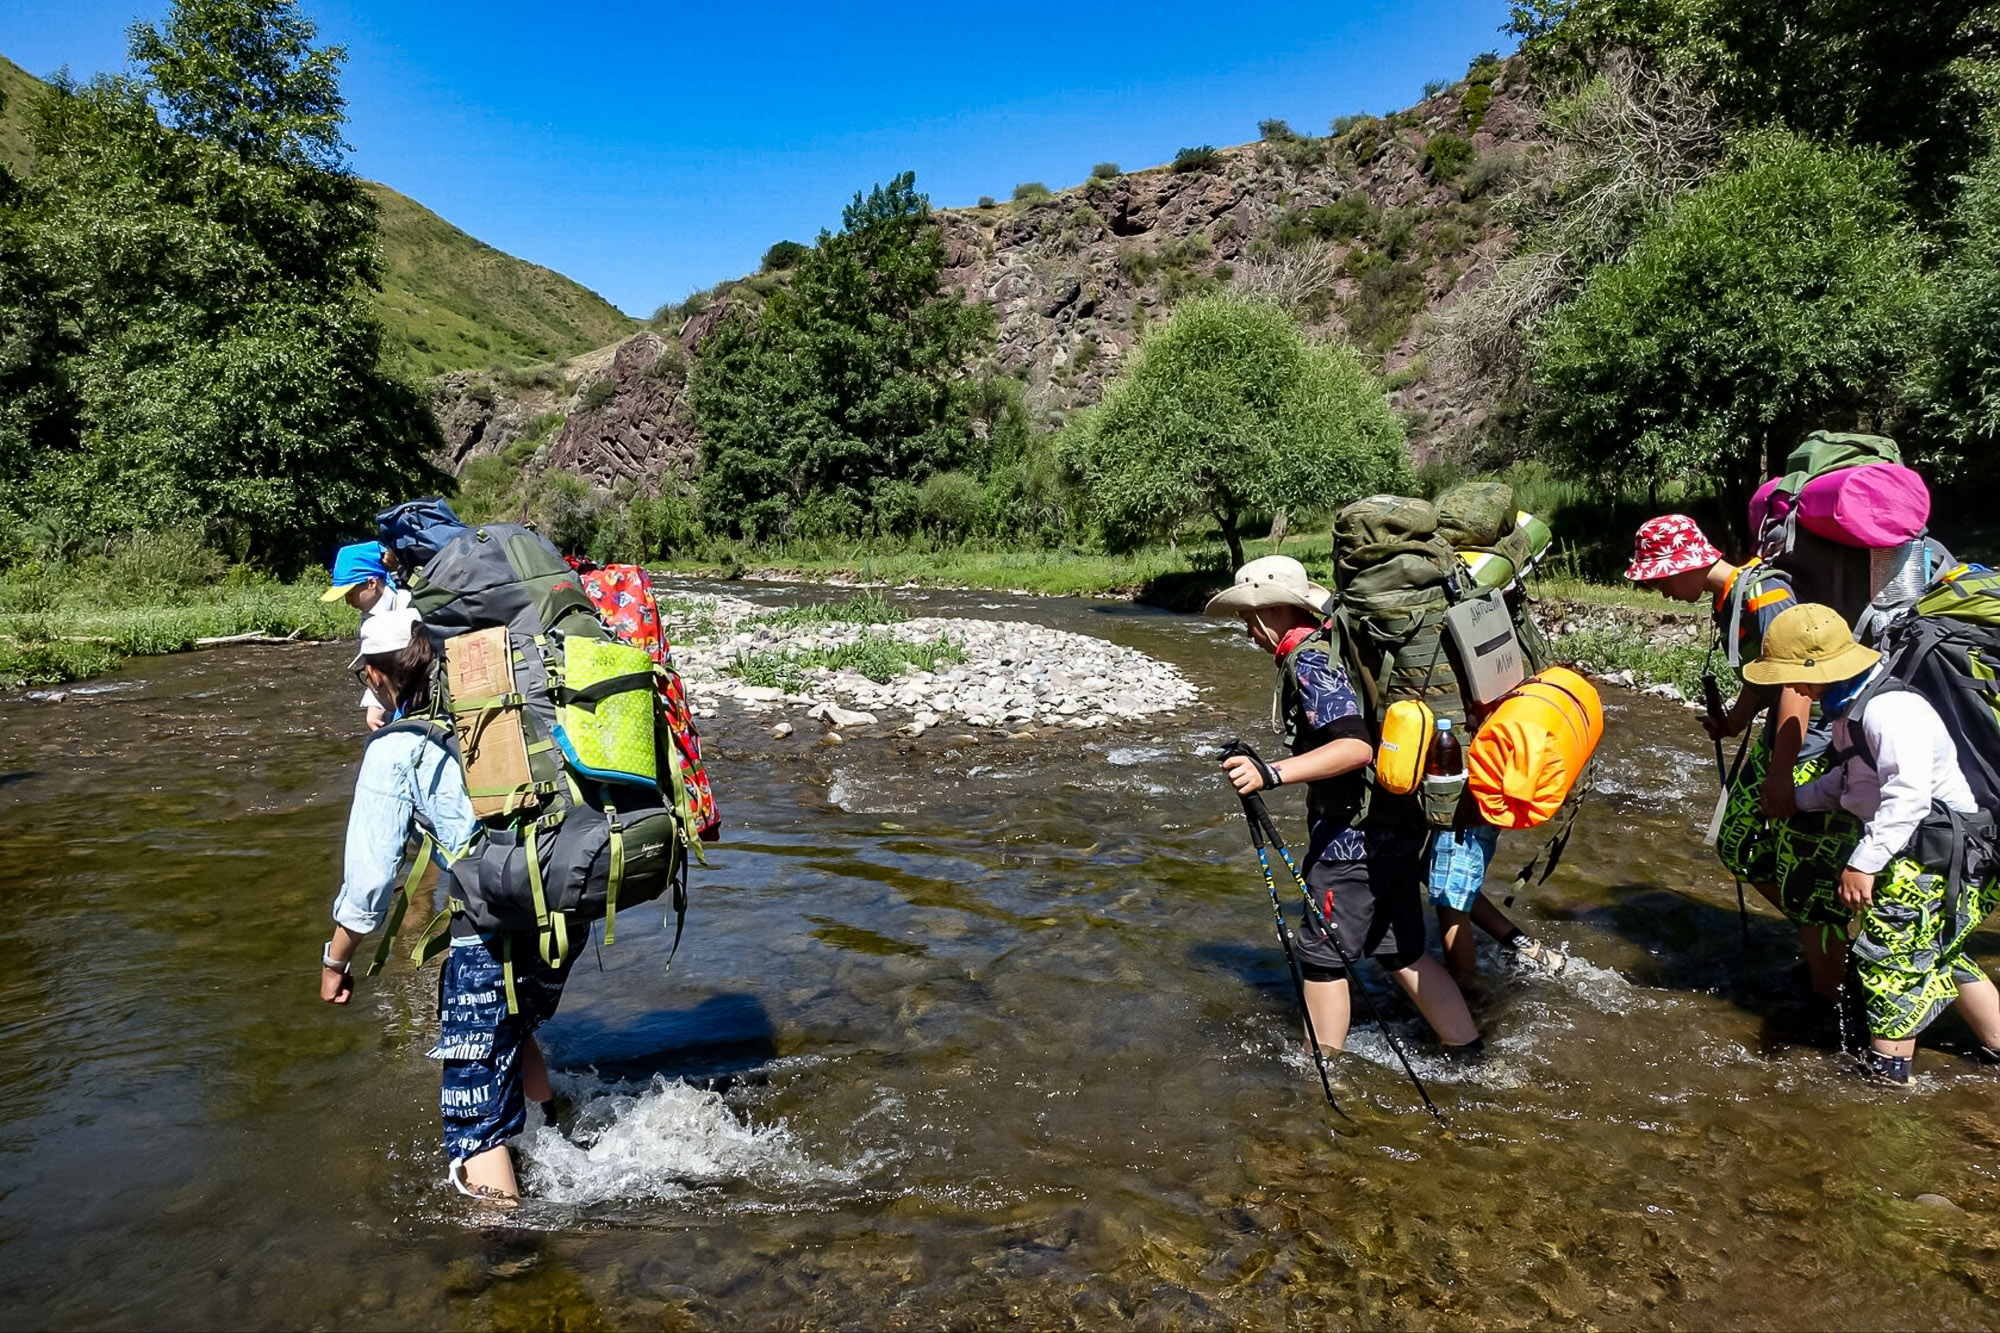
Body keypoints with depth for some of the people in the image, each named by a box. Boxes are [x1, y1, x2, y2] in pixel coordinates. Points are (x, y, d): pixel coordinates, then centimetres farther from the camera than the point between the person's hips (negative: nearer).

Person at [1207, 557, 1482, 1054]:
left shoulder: (1307, 660, -17)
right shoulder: (1333, 644, 12)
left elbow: (1356, 747, -29)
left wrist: (1272, 773, -37)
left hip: (1352, 834, -9)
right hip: (1394, 827, 9)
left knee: (1322, 954, 4)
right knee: (1402, 951, 18)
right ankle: (1468, 1052, 24)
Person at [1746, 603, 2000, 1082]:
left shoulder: (1890, 711, -27)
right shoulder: (1853, 707, 7)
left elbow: (1909, 795, -33)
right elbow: (1850, 780, 17)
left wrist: (1865, 862, -33)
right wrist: (1793, 799, 11)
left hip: (1940, 854, -11)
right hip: (1917, 850, 11)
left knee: (1891, 956, -5)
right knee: (1934, 952, 23)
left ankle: (1887, 1067, 4)